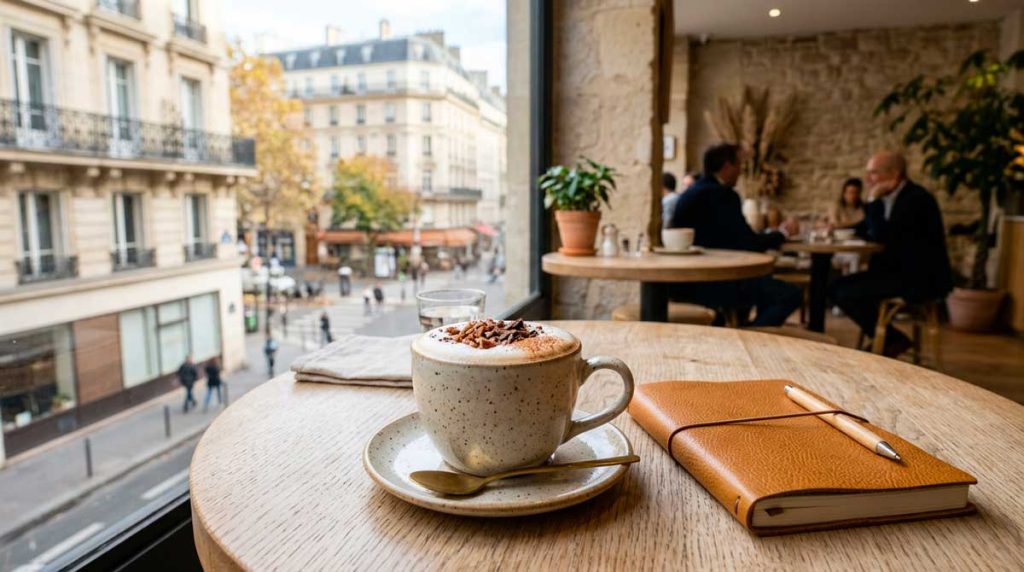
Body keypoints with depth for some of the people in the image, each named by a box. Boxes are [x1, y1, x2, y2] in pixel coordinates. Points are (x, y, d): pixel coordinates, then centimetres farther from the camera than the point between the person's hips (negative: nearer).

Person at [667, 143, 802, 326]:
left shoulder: (693, 191, 14)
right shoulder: (722, 194, -15)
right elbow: (749, 244, -16)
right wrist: (783, 232, 3)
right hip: (707, 282, -10)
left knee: (764, 282, 29)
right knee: (791, 295, -11)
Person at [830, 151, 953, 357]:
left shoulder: (916, 198, -19)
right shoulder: (886, 198, 8)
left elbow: (882, 235, -28)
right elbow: (867, 230, 17)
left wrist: (873, 200, -19)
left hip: (920, 278, -9)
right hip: (895, 270, 9)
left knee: (847, 294, -20)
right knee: (838, 287, 0)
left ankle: (893, 341, 0)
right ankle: (883, 339, 8)